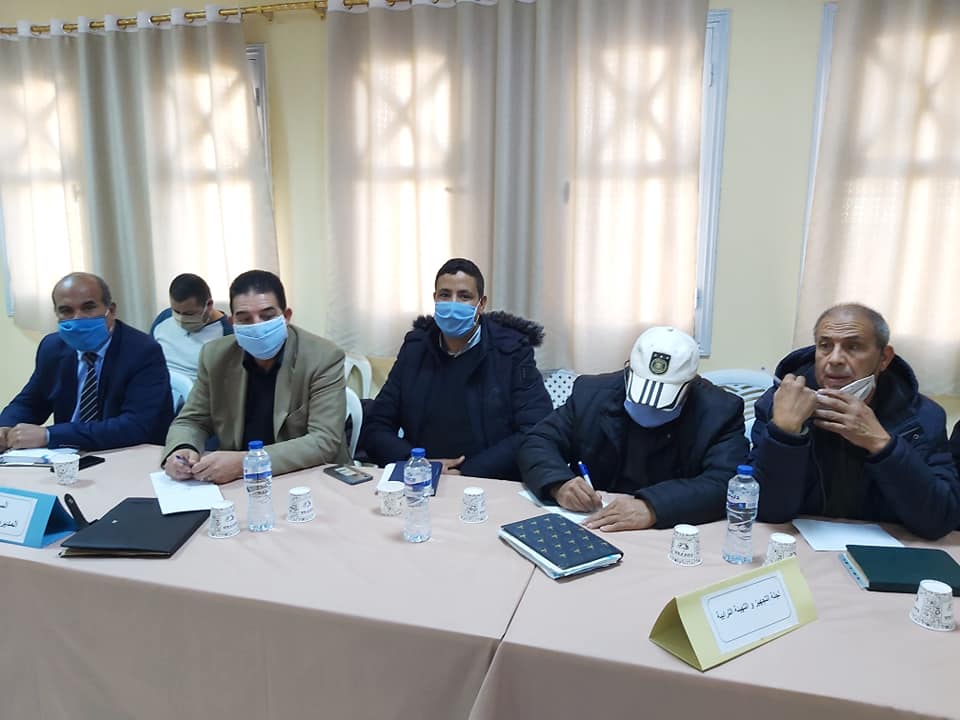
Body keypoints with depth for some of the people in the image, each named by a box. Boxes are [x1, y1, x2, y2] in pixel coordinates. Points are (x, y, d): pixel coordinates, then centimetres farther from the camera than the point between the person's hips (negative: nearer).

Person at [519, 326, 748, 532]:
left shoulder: (721, 412, -8)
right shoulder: (591, 392, -2)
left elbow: (728, 484, -20)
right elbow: (538, 444, 0)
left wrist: (652, 508, -33)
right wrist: (559, 484, -20)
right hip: (586, 528, 1)